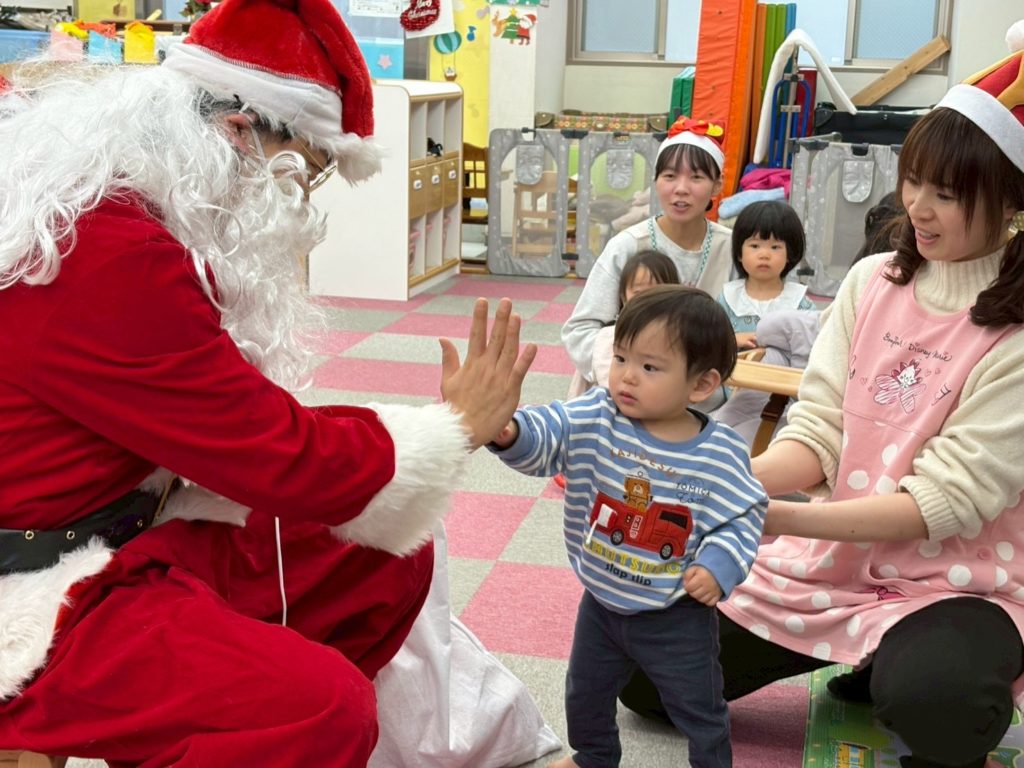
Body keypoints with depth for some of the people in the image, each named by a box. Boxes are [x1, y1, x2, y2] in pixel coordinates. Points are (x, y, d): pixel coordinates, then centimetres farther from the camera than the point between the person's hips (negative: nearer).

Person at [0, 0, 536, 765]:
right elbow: (284, 456, -21)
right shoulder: (105, 257, -28)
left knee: (388, 559, 11)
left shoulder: (135, 214, 7)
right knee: (322, 707, -29)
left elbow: (240, 430, 9)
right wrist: (457, 427, -7)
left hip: (134, 536, 10)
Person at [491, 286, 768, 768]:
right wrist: (509, 431, -50)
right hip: (601, 603, 4)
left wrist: (719, 565, -24)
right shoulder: (595, 419, -15)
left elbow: (745, 515, -10)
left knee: (698, 709, 14)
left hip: (678, 616, -4)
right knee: (585, 693, 26)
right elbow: (545, 435, -29)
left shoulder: (720, 455, -19)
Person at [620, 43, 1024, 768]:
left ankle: (899, 670, 1)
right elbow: (817, 434, -3)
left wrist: (774, 516, -31)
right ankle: (873, 663, 21)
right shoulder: (873, 281, 0)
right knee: (648, 678, 4)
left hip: (954, 585, -5)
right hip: (832, 560, 5)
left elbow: (947, 501, -21)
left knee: (930, 700, -38)